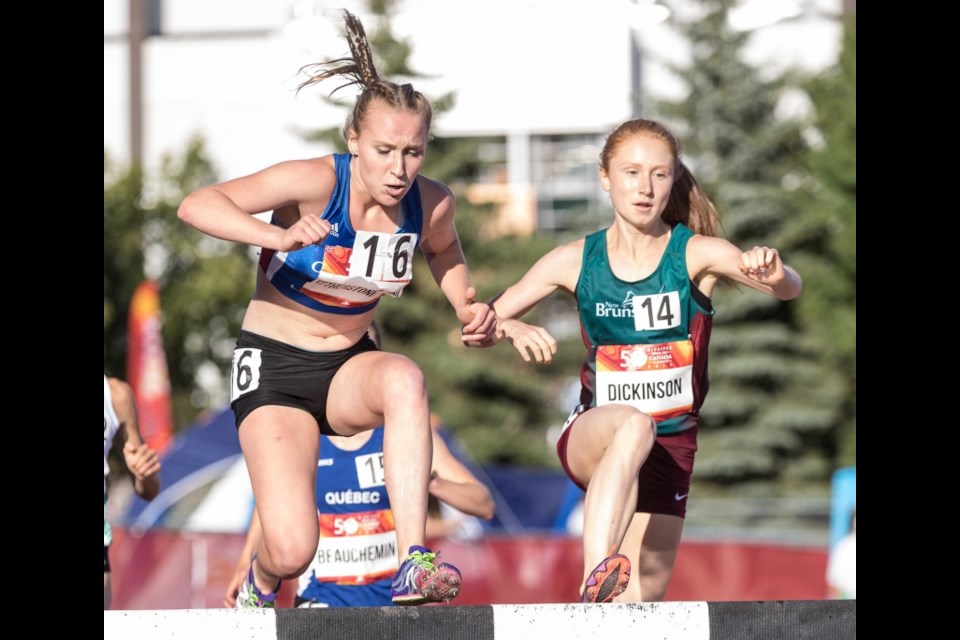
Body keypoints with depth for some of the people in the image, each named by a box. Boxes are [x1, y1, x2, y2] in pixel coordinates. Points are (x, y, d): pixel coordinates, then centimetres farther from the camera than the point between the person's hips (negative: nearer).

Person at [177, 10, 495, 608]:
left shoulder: (432, 204, -8)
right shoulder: (316, 183, -23)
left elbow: (444, 250, 17)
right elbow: (197, 205, -31)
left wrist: (469, 306, -3)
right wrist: (279, 236, -47)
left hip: (350, 368, 4)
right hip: (274, 367, -3)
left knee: (405, 378, -36)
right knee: (291, 551, -19)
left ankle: (415, 564, -38)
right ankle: (259, 588, 22)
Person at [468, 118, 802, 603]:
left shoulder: (697, 254, -8)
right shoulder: (576, 261, -2)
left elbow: (790, 289, -23)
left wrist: (775, 275, -47)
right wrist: (510, 328, -22)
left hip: (670, 447, 1)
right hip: (592, 436, -1)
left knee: (642, 597, 0)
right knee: (633, 426, -37)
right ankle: (596, 579, -49)